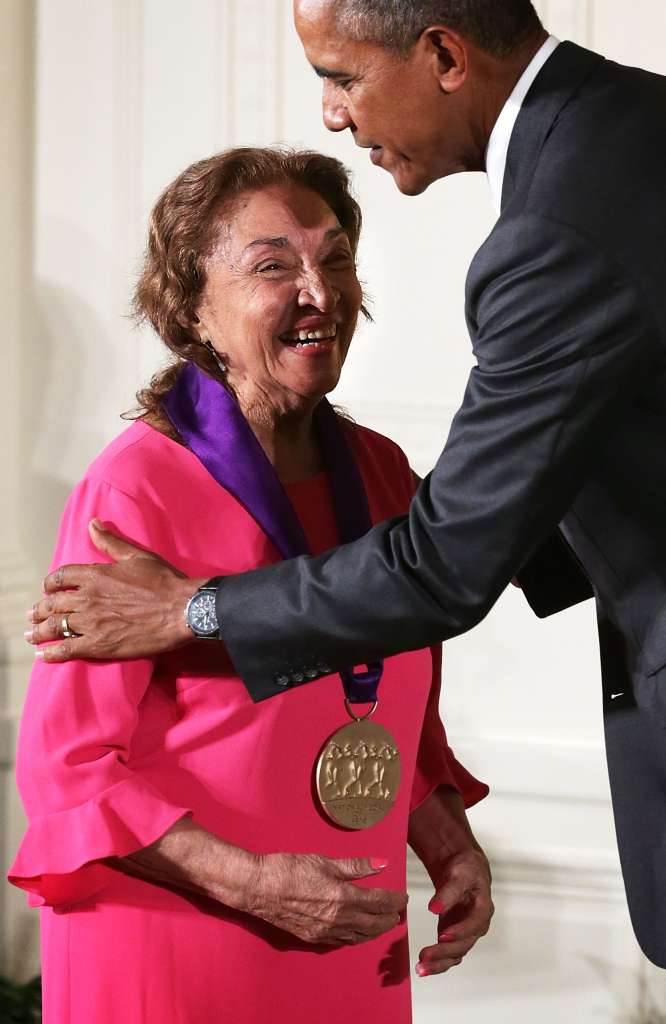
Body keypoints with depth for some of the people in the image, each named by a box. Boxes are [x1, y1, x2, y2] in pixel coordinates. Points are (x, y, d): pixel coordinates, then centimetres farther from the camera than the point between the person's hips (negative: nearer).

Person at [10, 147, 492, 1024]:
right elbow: (67, 764, -15)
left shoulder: (380, 473, 4)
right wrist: (249, 883, -23)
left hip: (352, 951, 6)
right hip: (166, 953, -6)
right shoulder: (138, 489, -15)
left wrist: (452, 849, 0)